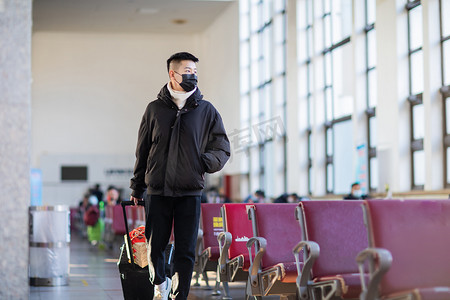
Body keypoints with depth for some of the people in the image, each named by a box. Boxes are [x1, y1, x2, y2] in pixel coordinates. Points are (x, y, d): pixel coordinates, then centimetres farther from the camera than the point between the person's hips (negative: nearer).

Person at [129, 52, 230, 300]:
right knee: (154, 247, 6)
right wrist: (137, 187, 15)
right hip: (157, 192, 0)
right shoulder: (155, 109, 7)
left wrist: (206, 161, -10)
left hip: (190, 193, 0)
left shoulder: (206, 111, 6)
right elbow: (142, 151, 13)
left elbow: (222, 148, 11)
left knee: (186, 252, -1)